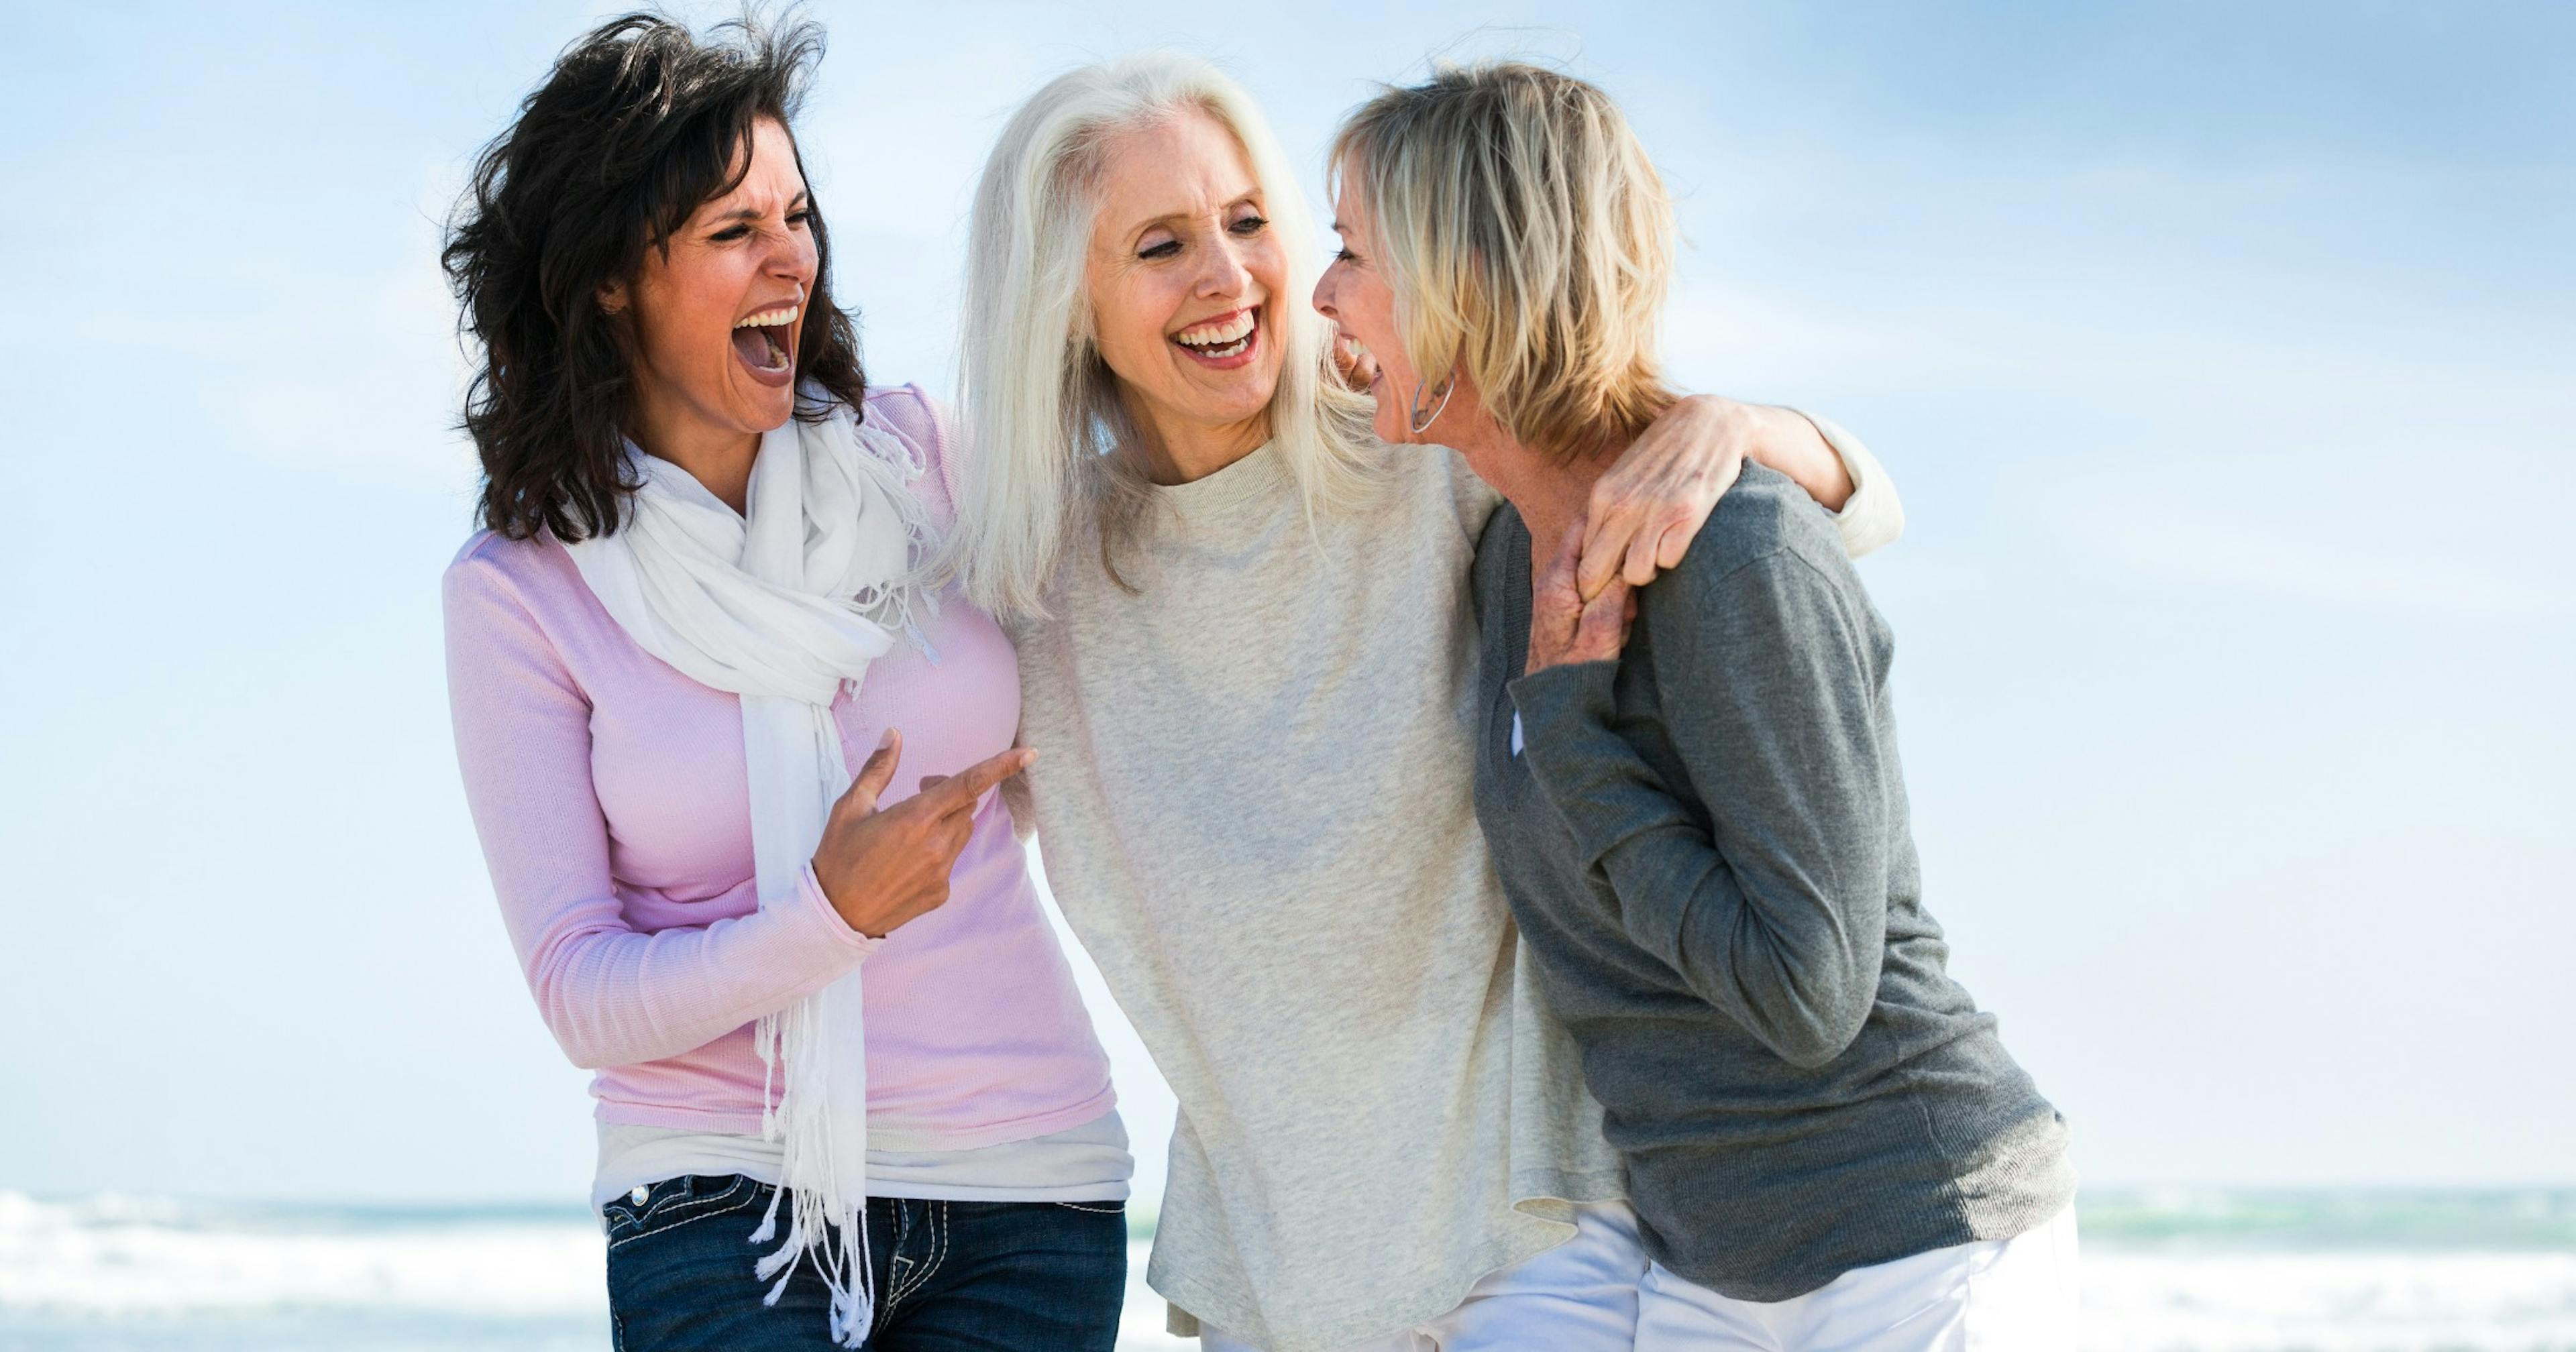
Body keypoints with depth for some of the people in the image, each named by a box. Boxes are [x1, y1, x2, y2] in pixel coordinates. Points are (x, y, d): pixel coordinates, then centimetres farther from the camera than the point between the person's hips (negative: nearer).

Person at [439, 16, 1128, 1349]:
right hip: (724, 1215, -2)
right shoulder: (520, 591, -2)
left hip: (1027, 1189, 2)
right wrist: (828, 921, -21)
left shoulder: (916, 458, 3)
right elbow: (583, 999, -6)